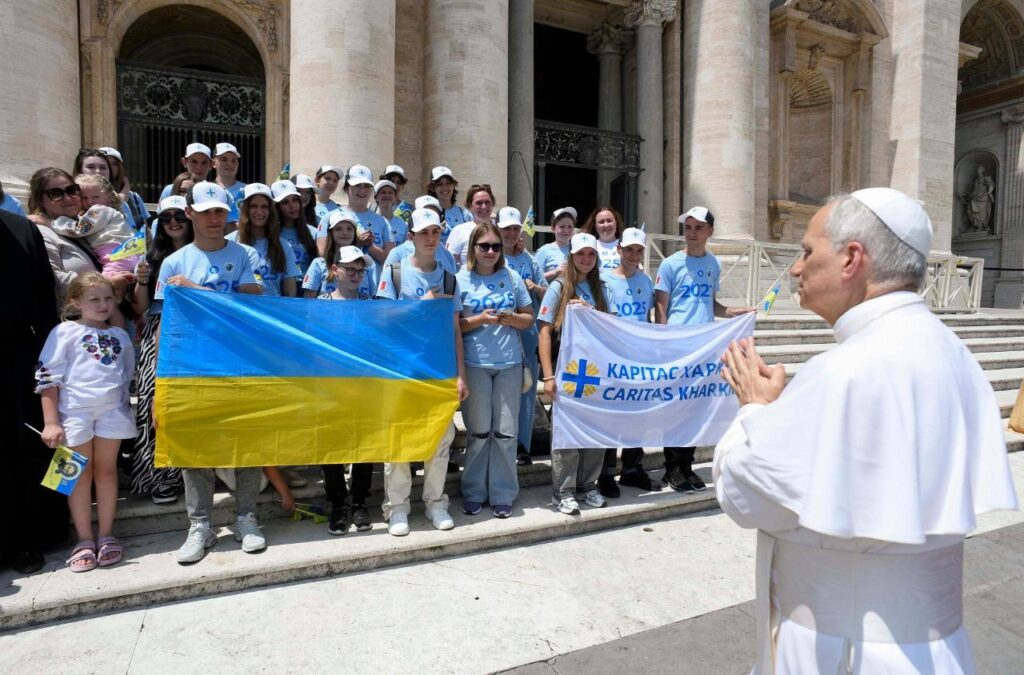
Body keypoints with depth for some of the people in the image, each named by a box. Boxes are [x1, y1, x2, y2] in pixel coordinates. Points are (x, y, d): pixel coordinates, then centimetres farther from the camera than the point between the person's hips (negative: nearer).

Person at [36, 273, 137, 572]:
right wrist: (50, 422, -11)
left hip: (112, 411, 3)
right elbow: (47, 377, -6)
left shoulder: (120, 335, 12)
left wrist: (126, 407, 13)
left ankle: (106, 535, 18)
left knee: (106, 470, 9)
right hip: (75, 411, -3)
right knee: (81, 474, 6)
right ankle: (84, 539, 16)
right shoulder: (65, 332, -1)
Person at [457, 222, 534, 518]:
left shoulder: (512, 277, 7)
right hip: (475, 365, -2)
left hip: (509, 363, 2)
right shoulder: (461, 279, 1)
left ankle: (503, 495, 17)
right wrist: (481, 319, -15)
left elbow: (529, 318, 10)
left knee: (505, 432, 4)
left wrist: (510, 319, -11)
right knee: (478, 432, 5)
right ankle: (473, 493, 21)